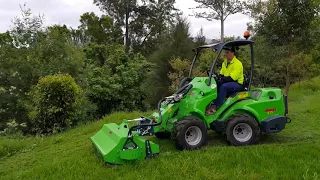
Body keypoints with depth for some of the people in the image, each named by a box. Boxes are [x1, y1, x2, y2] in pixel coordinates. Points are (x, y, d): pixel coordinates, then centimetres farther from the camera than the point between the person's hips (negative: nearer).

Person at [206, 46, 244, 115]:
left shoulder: (237, 64, -15)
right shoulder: (225, 62, 11)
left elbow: (231, 78, -22)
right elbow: (221, 74, 10)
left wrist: (221, 79, -29)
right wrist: (217, 77, -12)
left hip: (237, 83, -8)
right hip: (227, 82, 8)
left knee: (224, 86, -34)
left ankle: (216, 106, -34)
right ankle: (211, 102, -18)